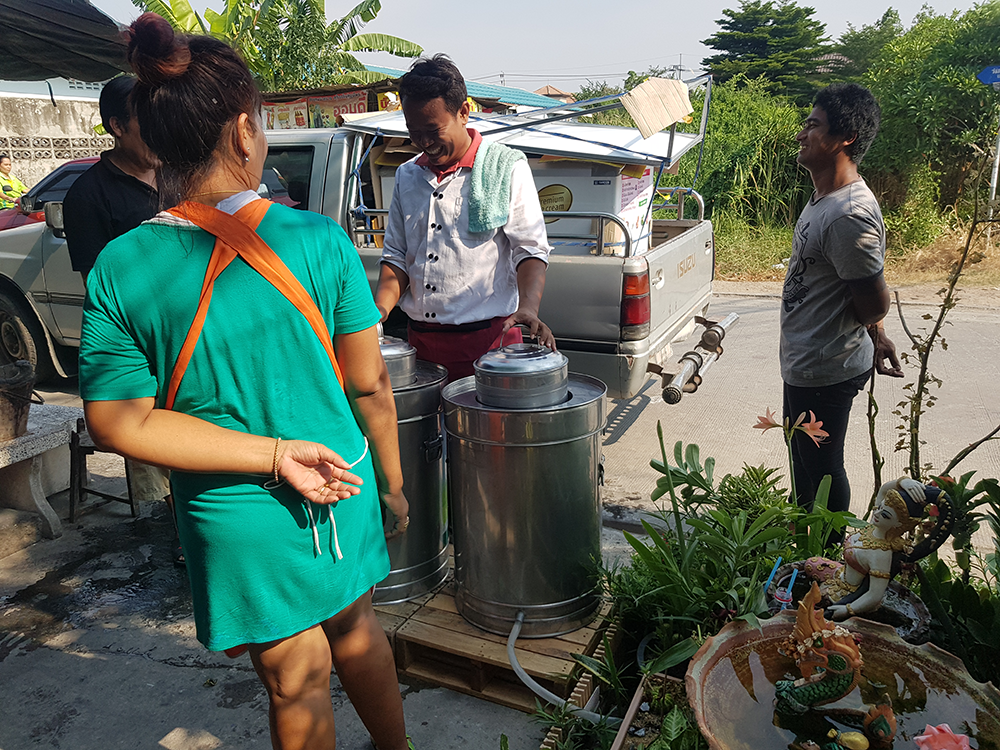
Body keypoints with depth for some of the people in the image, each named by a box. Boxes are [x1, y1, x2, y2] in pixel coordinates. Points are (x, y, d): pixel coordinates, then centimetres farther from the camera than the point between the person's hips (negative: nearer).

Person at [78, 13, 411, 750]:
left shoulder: (120, 270, -13)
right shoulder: (322, 241, -14)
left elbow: (121, 421, -12)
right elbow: (370, 386, -8)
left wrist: (271, 454, -14)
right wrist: (392, 485, 5)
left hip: (241, 523, -1)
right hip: (343, 493, 1)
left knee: (296, 679, 19)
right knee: (354, 627, 28)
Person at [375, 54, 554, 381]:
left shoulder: (507, 168, 0)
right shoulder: (407, 176, 14)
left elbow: (531, 249, -5)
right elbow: (396, 256, 15)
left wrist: (528, 307, -23)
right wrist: (379, 309, -3)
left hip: (486, 338, -4)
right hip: (419, 340, 4)